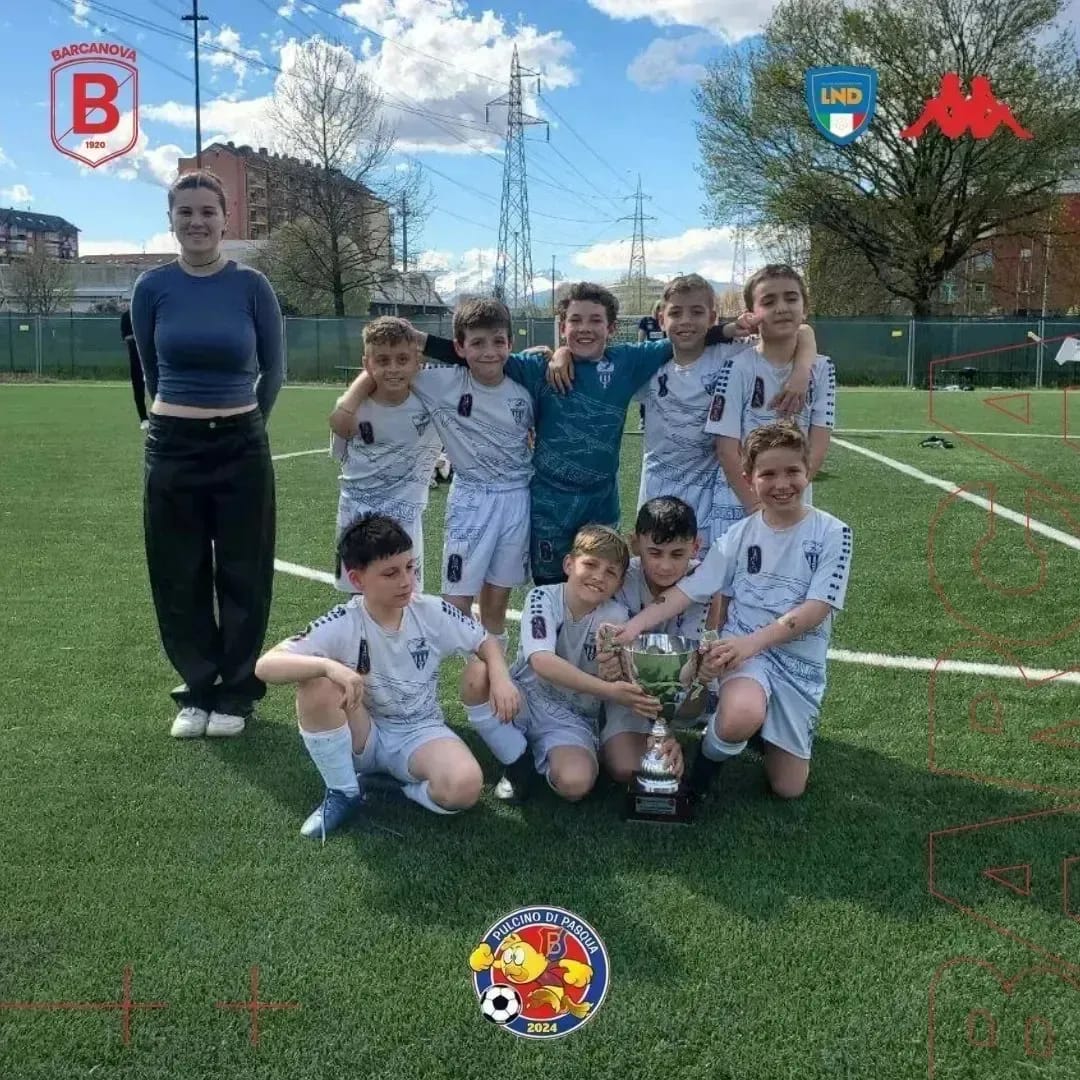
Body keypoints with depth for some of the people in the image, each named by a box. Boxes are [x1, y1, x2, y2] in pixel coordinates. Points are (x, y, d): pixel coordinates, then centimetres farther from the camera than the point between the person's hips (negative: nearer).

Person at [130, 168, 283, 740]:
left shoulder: (251, 286, -6)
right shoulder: (152, 287, -2)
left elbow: (274, 368, 6)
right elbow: (151, 369, 12)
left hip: (241, 447, -1)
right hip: (172, 447, 1)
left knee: (242, 576, 6)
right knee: (179, 578, 8)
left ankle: (236, 693, 21)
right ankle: (197, 691, 24)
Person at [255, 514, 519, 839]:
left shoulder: (433, 613, -11)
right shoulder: (342, 625, -18)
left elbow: (485, 641, 5)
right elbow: (266, 665, -27)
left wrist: (500, 678, -17)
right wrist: (329, 665, -44)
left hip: (420, 733, 0)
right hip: (361, 737, 0)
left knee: (464, 786, -32)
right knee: (316, 682, -31)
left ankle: (397, 786, 1)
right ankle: (343, 793, -11)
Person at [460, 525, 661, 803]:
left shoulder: (616, 617, -11)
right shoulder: (543, 597, -15)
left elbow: (622, 688, -11)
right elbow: (541, 662, -32)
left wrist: (613, 677, -37)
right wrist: (607, 690, -41)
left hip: (572, 719, 0)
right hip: (525, 698, 0)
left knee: (575, 783, -31)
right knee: (477, 674, -31)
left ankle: (542, 759, 7)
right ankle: (519, 764, -8)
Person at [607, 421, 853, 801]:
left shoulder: (832, 533, -6)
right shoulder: (739, 535, 1)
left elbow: (817, 608, -13)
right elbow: (689, 589, -3)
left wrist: (753, 641, -25)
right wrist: (634, 625, -18)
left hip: (801, 660, 1)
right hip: (743, 647, -1)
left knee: (788, 787, 2)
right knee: (741, 718, -36)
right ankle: (711, 753, -1)